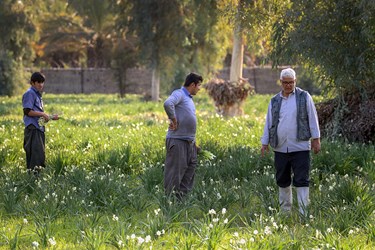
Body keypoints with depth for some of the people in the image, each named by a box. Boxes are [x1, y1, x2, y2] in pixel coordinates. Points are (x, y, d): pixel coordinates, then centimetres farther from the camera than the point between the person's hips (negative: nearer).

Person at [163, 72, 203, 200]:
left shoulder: (189, 98, 19)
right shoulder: (179, 94, -10)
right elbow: (168, 104, -31)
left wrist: (194, 141, 13)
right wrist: (173, 120, -21)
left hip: (189, 142, 10)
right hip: (178, 141, -10)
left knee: (190, 169, 12)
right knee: (175, 172, -7)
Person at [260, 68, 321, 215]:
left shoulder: (304, 97, 3)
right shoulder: (274, 101, 12)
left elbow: (312, 119, 2)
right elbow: (268, 123, 15)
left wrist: (316, 139, -2)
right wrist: (265, 142, 11)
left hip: (300, 147, -4)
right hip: (280, 148, 4)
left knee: (301, 181, -6)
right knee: (282, 181, 10)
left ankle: (303, 213, -7)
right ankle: (285, 212, 21)